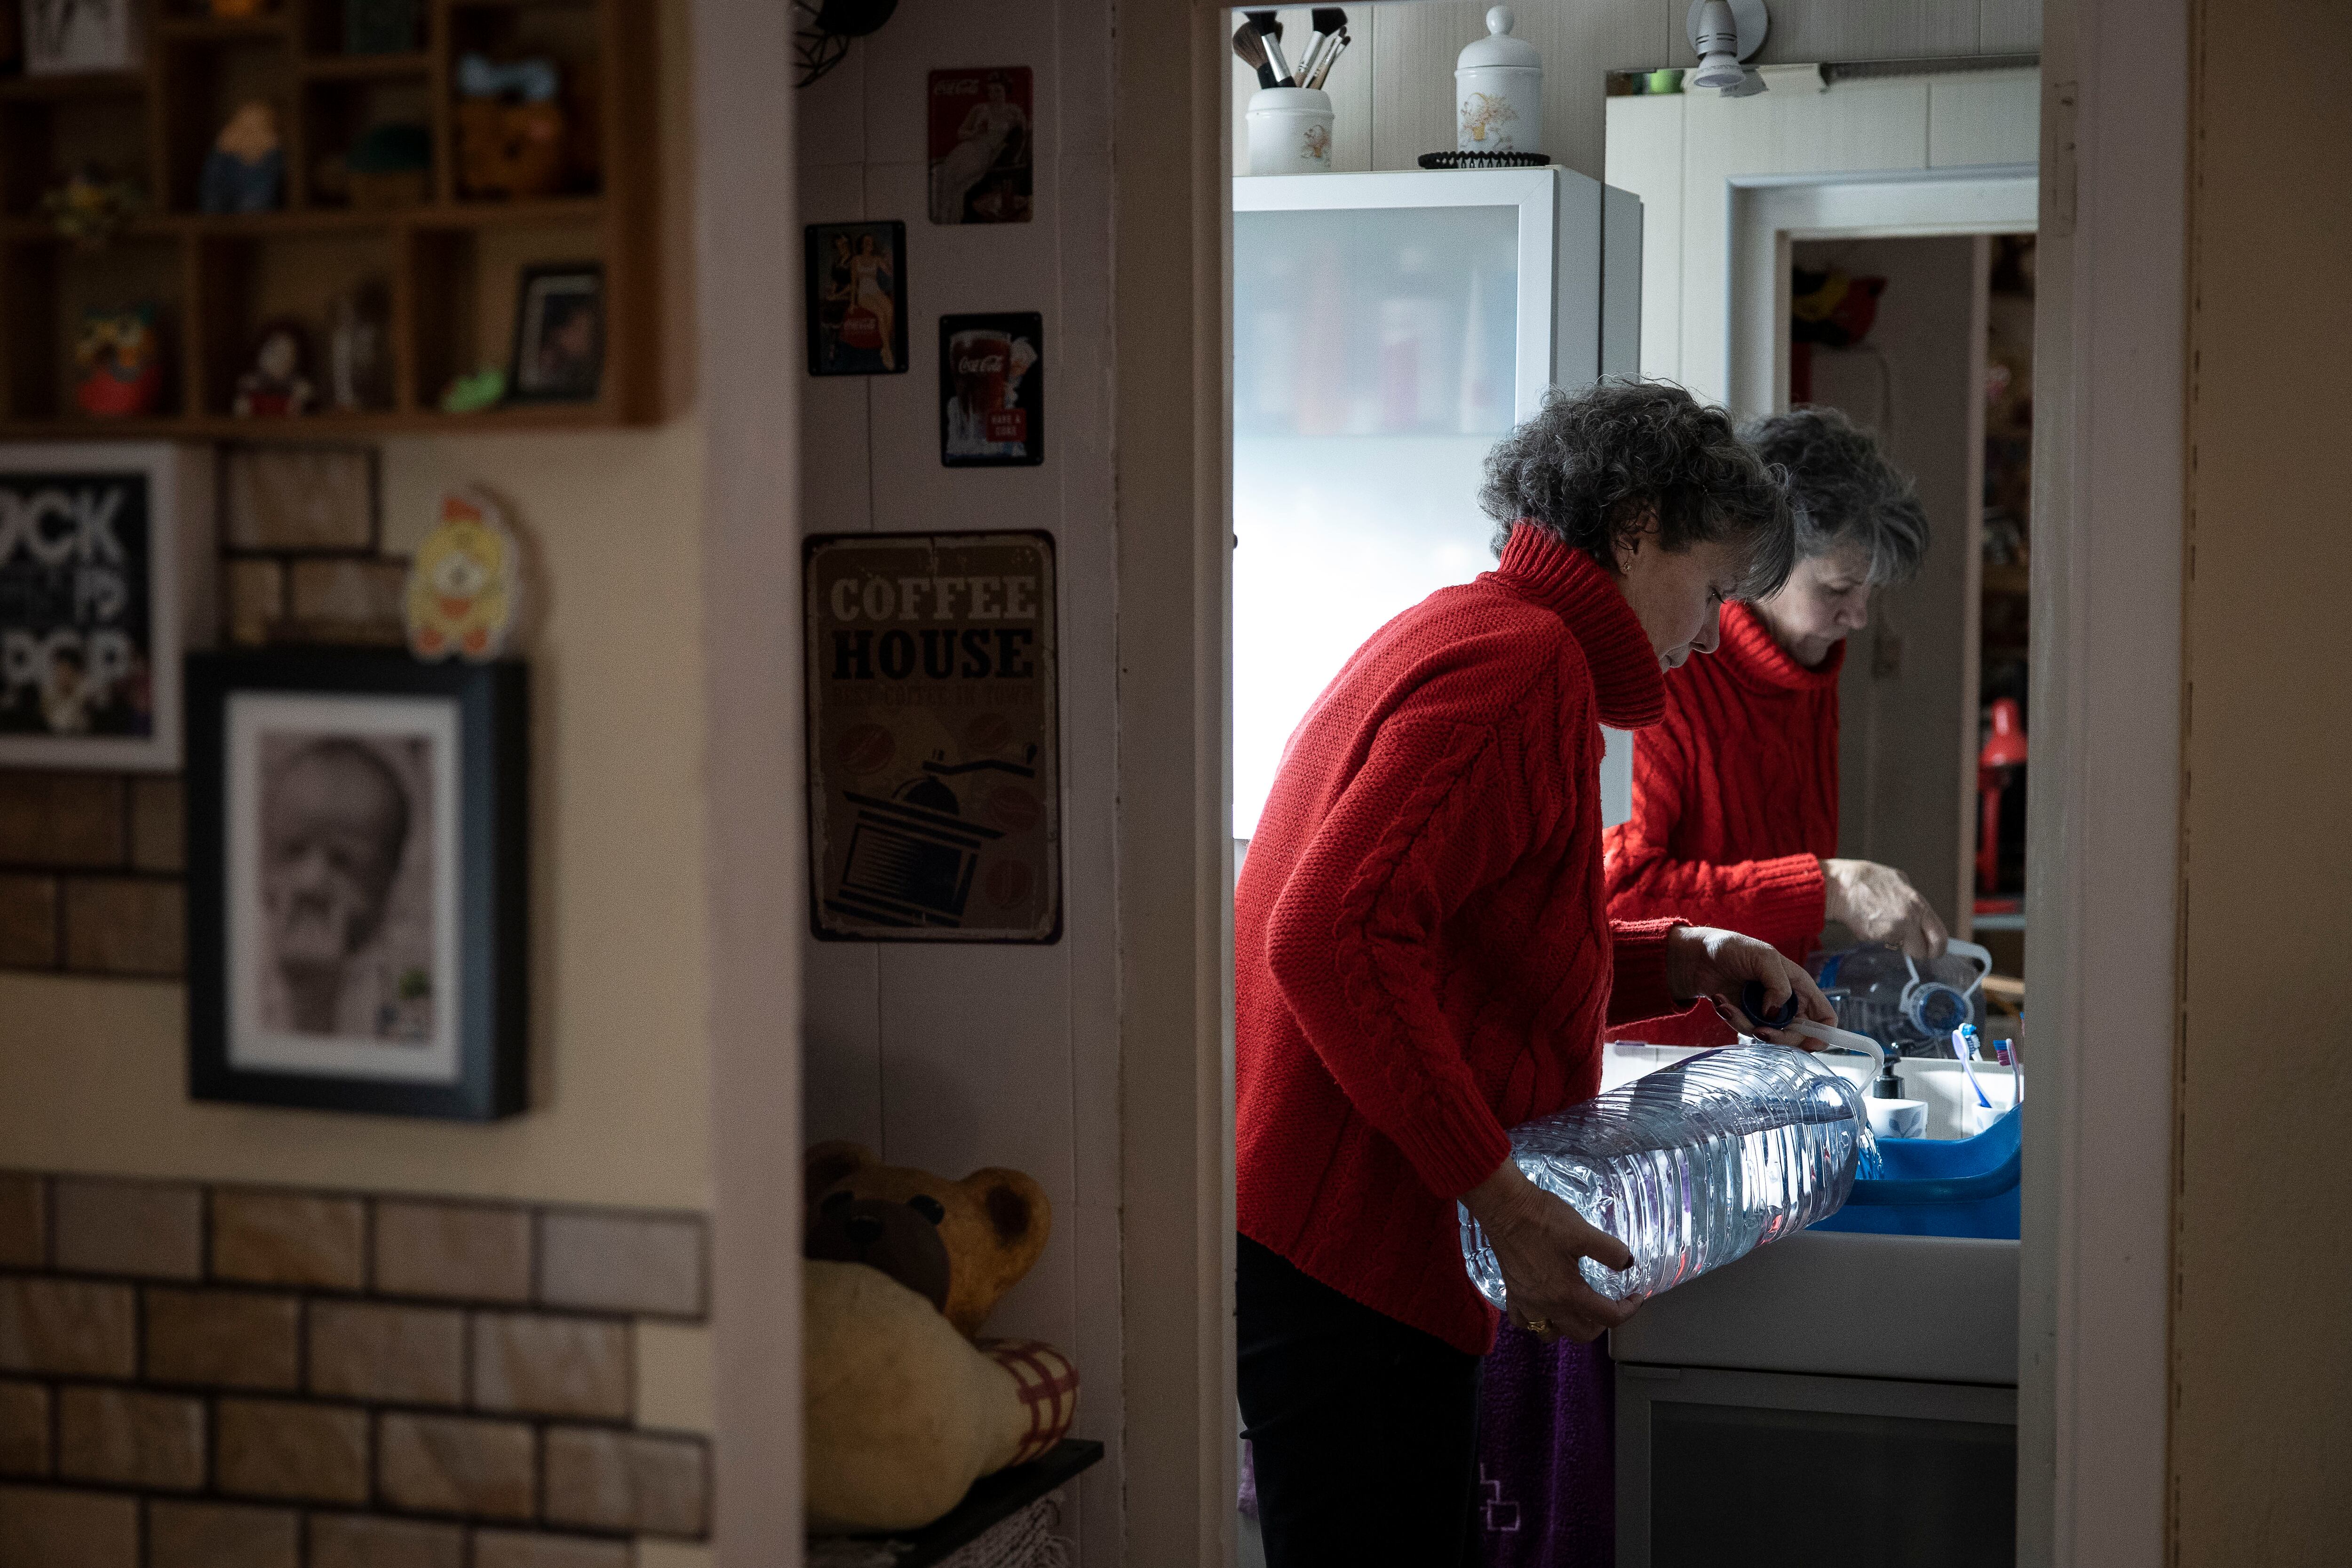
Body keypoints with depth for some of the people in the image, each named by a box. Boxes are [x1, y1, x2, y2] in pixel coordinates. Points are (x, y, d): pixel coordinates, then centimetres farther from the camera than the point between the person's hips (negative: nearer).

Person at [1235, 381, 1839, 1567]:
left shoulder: (1462, 634, 21)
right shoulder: (1521, 665, -13)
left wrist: (1684, 961, 16)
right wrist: (1499, 1196, -23)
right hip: (1350, 1244, -11)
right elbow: (1333, 945, -25)